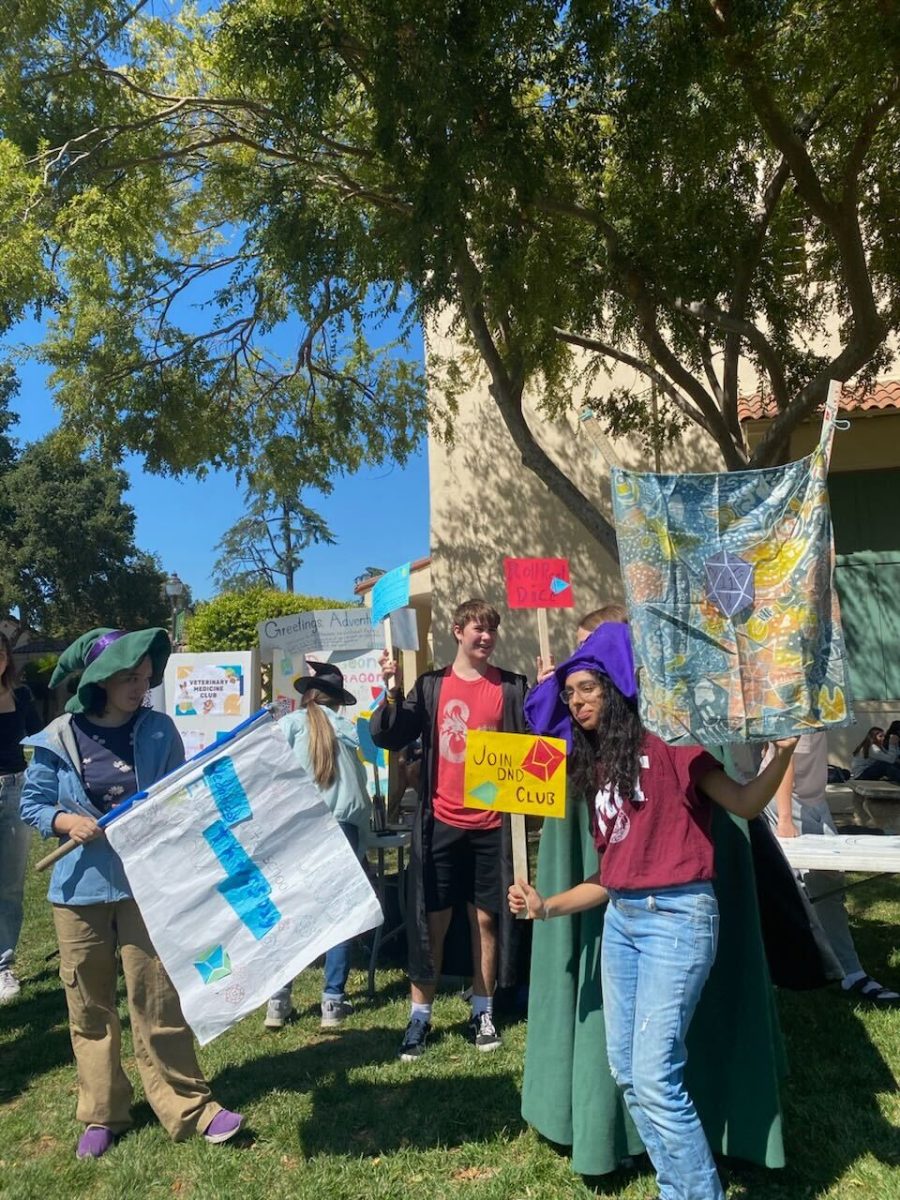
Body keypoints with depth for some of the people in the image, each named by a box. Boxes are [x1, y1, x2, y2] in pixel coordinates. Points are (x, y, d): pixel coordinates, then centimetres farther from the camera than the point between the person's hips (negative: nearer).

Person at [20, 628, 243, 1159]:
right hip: (81, 885, 1)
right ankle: (101, 1113, 29)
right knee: (89, 1004, 12)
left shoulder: (159, 731, -3)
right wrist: (66, 822, -14)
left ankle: (188, 1106, 16)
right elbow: (32, 804, 4)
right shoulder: (58, 739, -4)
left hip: (148, 880, -1)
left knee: (158, 997, 3)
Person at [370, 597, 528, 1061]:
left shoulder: (511, 686, 1)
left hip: (491, 824, 0)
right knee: (432, 922, 7)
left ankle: (483, 1013, 27)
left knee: (486, 918, 12)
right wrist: (391, 690, -17)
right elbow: (389, 737, -3)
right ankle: (419, 1017, 20)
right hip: (441, 822, 0)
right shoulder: (430, 685, 3)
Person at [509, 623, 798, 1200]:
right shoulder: (595, 766, 14)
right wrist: (545, 905, 7)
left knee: (654, 1076, -9)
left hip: (677, 916, -8)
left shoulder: (664, 743, -5)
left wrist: (782, 754, -29)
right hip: (620, 920, 8)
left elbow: (744, 803, -12)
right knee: (626, 1070, 13)